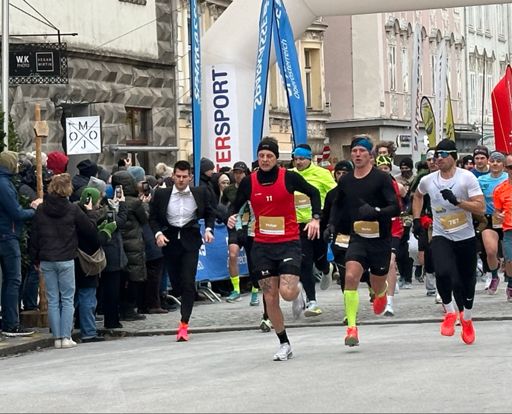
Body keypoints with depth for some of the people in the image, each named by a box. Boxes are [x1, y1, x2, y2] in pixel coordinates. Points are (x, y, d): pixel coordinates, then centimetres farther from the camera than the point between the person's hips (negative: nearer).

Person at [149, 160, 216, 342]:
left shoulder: (200, 193, -1)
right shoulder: (161, 194, -1)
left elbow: (210, 213, 14)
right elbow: (153, 217, 8)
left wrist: (209, 229, -3)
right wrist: (158, 233, -9)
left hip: (190, 241, -2)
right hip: (170, 241, 2)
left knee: (188, 282, -12)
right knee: (175, 282, 6)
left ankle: (184, 324, -13)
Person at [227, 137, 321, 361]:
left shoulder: (289, 177, -6)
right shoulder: (248, 182, 0)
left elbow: (313, 192, 7)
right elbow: (236, 204, 11)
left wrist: (316, 218, -5)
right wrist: (232, 216, -11)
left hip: (289, 243, -2)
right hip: (262, 246, 3)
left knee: (287, 292, -17)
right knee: (270, 299, 1)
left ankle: (298, 291, 22)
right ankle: (284, 345, 15)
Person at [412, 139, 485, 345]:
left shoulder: (467, 177, -10)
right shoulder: (428, 180, 1)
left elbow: (480, 208, -16)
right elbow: (418, 196, 25)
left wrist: (456, 201, -26)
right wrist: (416, 219, 16)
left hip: (466, 238, -1)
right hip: (441, 237, 1)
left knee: (467, 281, 10)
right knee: (443, 273, -26)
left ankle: (466, 319, 35)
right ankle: (450, 313, -5)